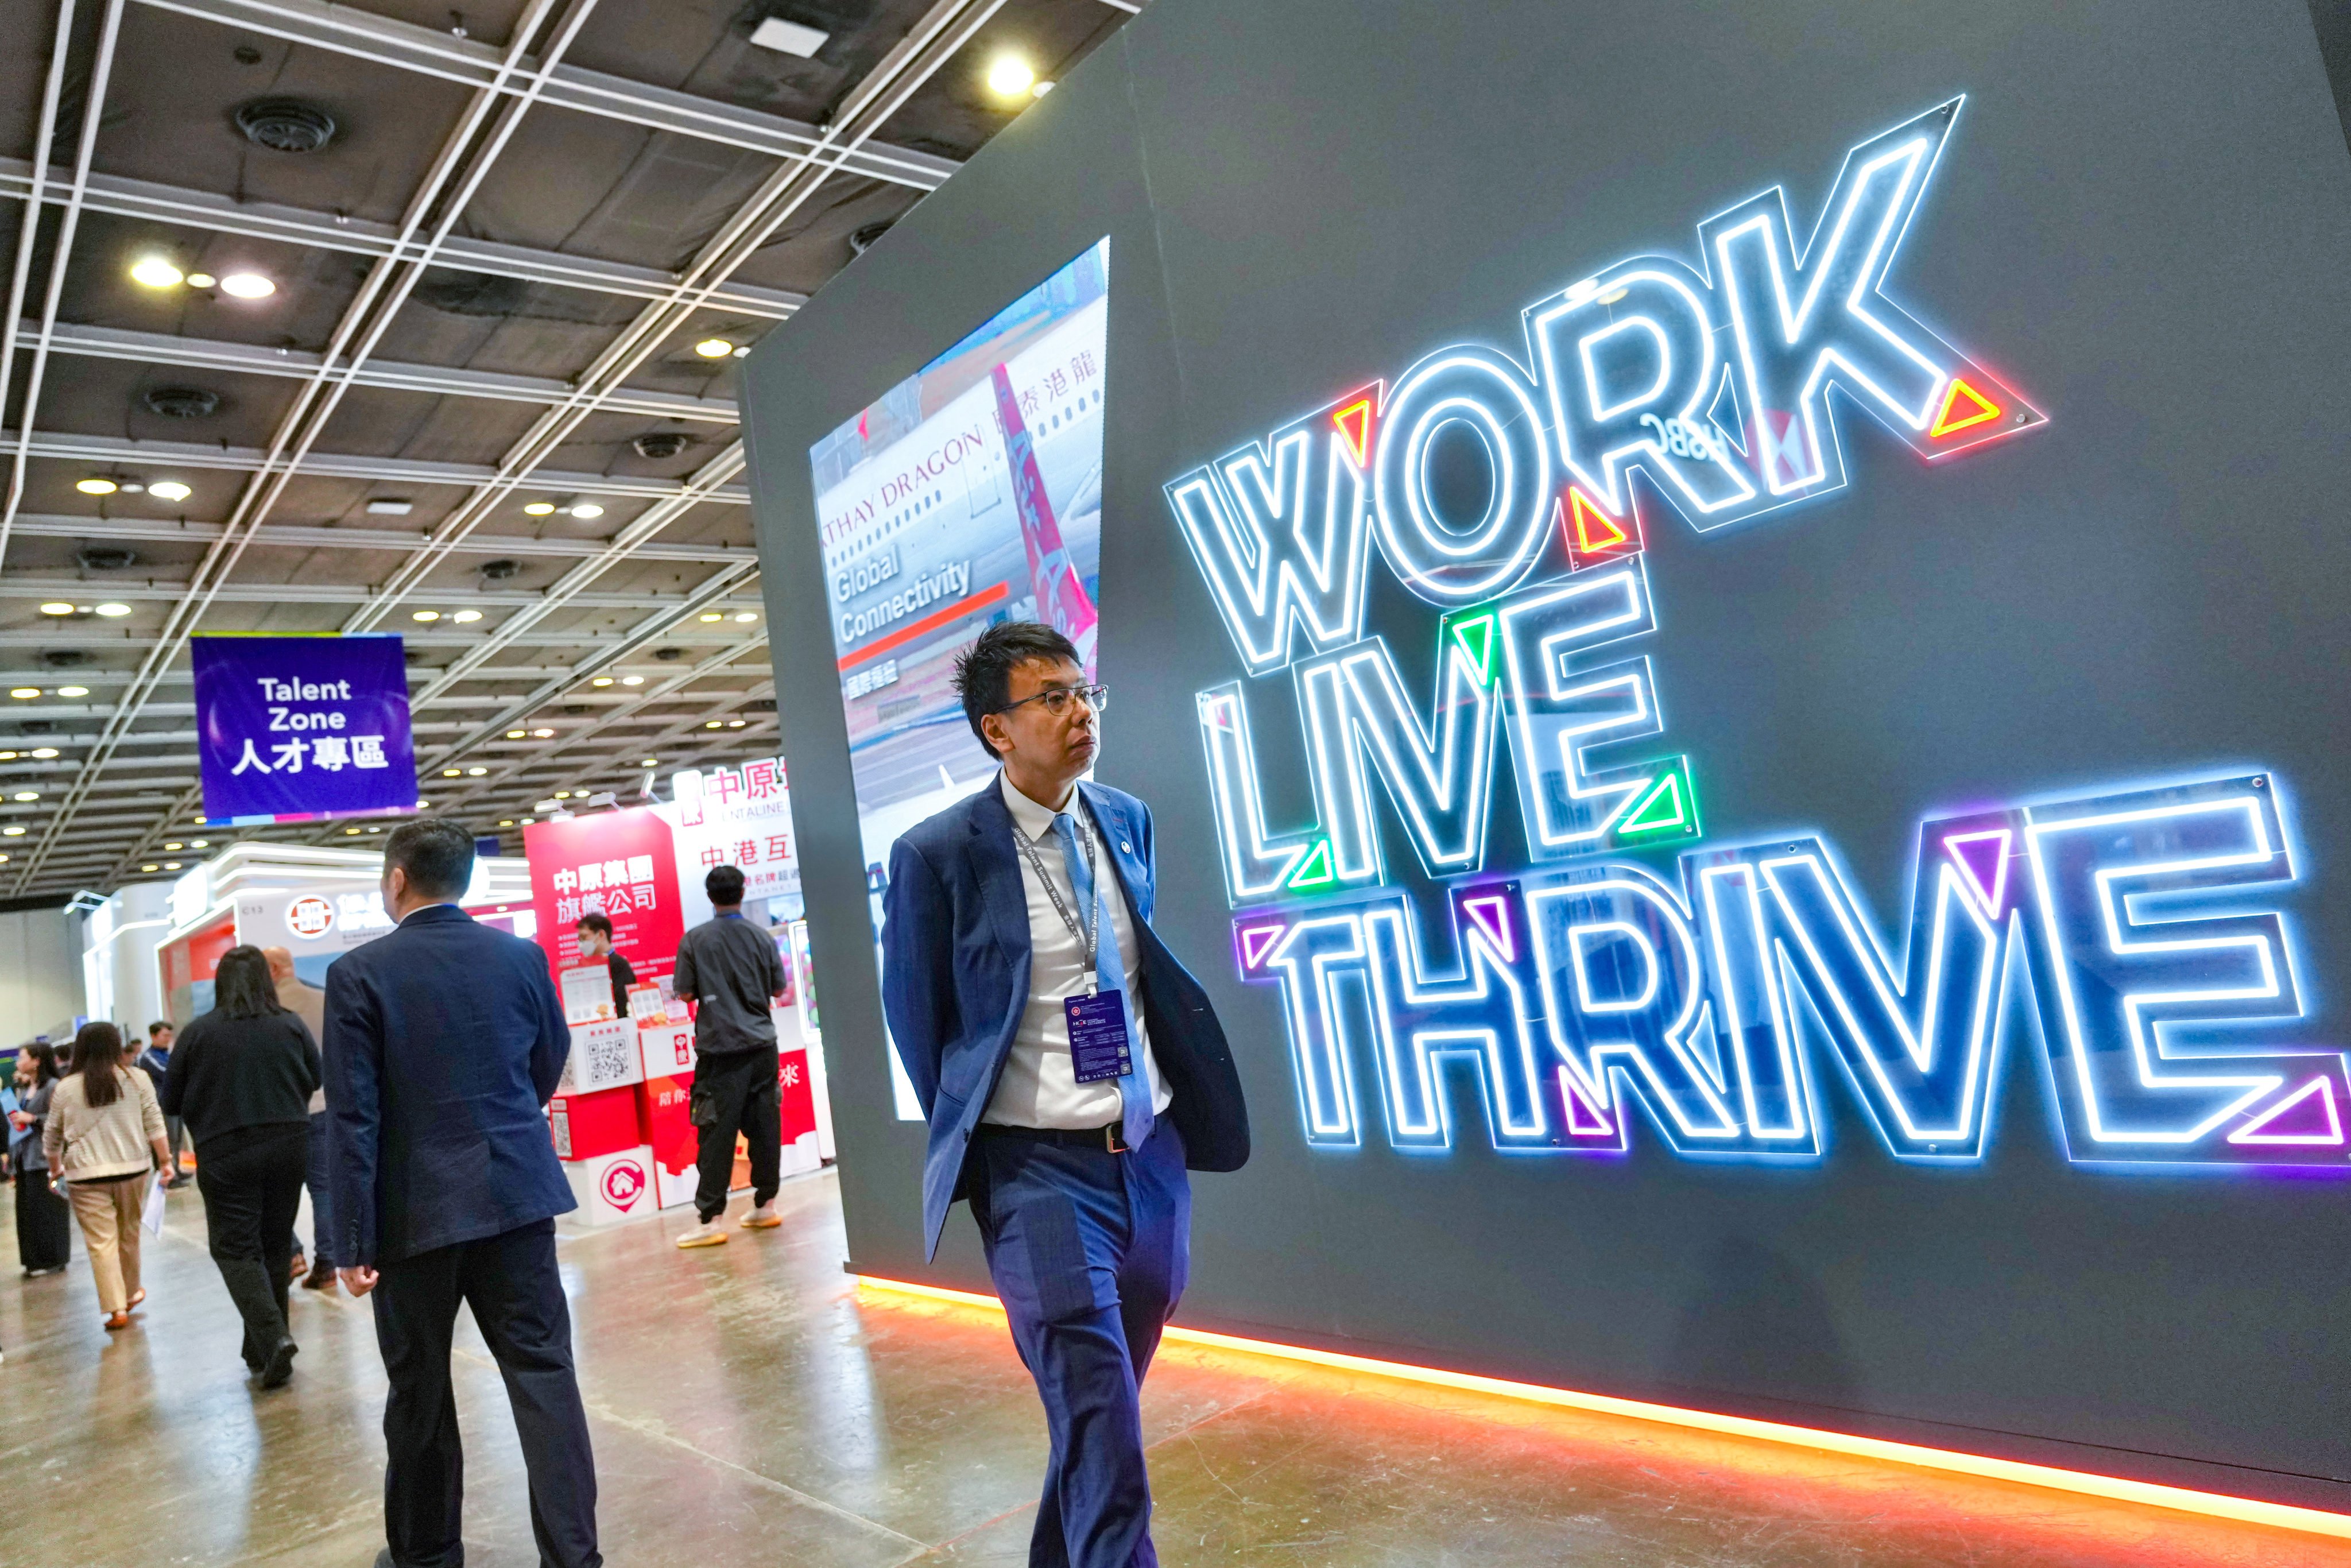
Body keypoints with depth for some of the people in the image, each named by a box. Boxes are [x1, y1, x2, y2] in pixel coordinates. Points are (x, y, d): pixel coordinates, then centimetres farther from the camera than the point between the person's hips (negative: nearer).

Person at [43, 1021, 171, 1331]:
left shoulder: (65, 1088, 2)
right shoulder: (137, 1079, 0)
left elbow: (52, 1136, 11)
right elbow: (155, 1125, -3)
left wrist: (55, 1170, 25)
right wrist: (165, 1160, 3)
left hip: (86, 1175, -1)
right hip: (132, 1168, 1)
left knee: (101, 1241, 0)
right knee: (129, 1233, 16)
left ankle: (117, 1307, -5)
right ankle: (130, 1294, 30)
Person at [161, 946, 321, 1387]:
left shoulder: (198, 1032, -7)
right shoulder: (291, 1025, -3)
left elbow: (171, 1103, 0)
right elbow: (316, 1080, 9)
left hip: (225, 1153, -3)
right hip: (288, 1147, 3)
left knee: (236, 1250, 3)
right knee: (275, 1247, 14)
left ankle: (273, 1337, -16)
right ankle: (262, 1350, 23)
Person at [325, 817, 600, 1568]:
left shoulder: (359, 973, -8)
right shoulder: (523, 957, 1)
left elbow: (351, 1116, -11)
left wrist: (353, 1240, -6)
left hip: (416, 1209, -2)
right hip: (517, 1194, 2)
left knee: (419, 1387, 14)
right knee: (543, 1371, 4)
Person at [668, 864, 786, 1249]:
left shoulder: (694, 940, -6)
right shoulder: (761, 937, 0)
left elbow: (685, 993, -3)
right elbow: (778, 989, 7)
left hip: (720, 1048, -2)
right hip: (761, 1044, 3)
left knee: (717, 1134, -1)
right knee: (765, 1126, 9)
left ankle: (711, 1219, -1)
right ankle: (765, 1206, 17)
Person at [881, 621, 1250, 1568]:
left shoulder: (1129, 821, 5)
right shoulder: (939, 854, -12)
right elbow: (917, 1019, 0)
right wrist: (971, 1140, 6)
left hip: (1153, 1152, 6)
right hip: (1039, 1170, -5)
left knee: (1107, 1401, 20)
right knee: (1099, 1419, -7)